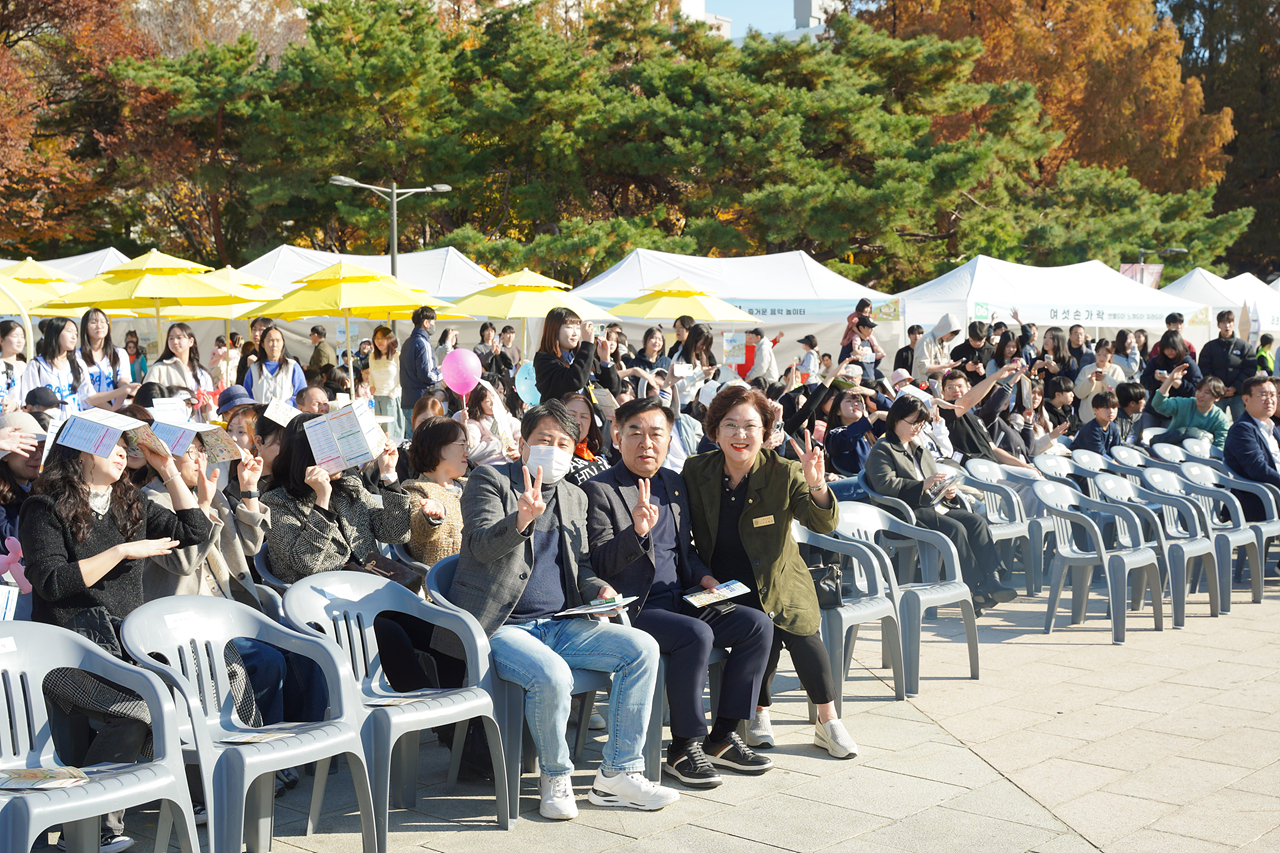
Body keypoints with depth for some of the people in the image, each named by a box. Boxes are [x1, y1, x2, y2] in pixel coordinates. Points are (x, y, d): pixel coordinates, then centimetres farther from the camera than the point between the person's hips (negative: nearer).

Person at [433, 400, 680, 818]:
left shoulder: (575, 497, 20)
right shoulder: (489, 480, 1)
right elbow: (482, 546, -15)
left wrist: (598, 588, 2)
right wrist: (522, 520, -35)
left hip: (558, 625, 6)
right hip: (499, 628, -6)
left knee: (642, 647, -14)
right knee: (553, 675, -35)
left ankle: (618, 773, -8)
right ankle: (555, 778, -7)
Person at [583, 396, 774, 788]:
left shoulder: (675, 484, 17)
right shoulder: (598, 490, -6)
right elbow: (599, 564, -14)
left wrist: (703, 577, 5)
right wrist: (636, 531, -31)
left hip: (677, 601, 8)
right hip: (632, 609, -7)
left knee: (758, 624, -8)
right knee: (697, 634, -32)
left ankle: (723, 737, 0)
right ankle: (684, 748, -16)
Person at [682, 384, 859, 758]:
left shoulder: (784, 473, -7)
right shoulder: (696, 470, -3)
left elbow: (824, 524, -17)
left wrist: (817, 486, -37)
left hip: (779, 585, 0)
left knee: (803, 634, -25)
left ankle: (828, 723, -9)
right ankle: (759, 715, -6)